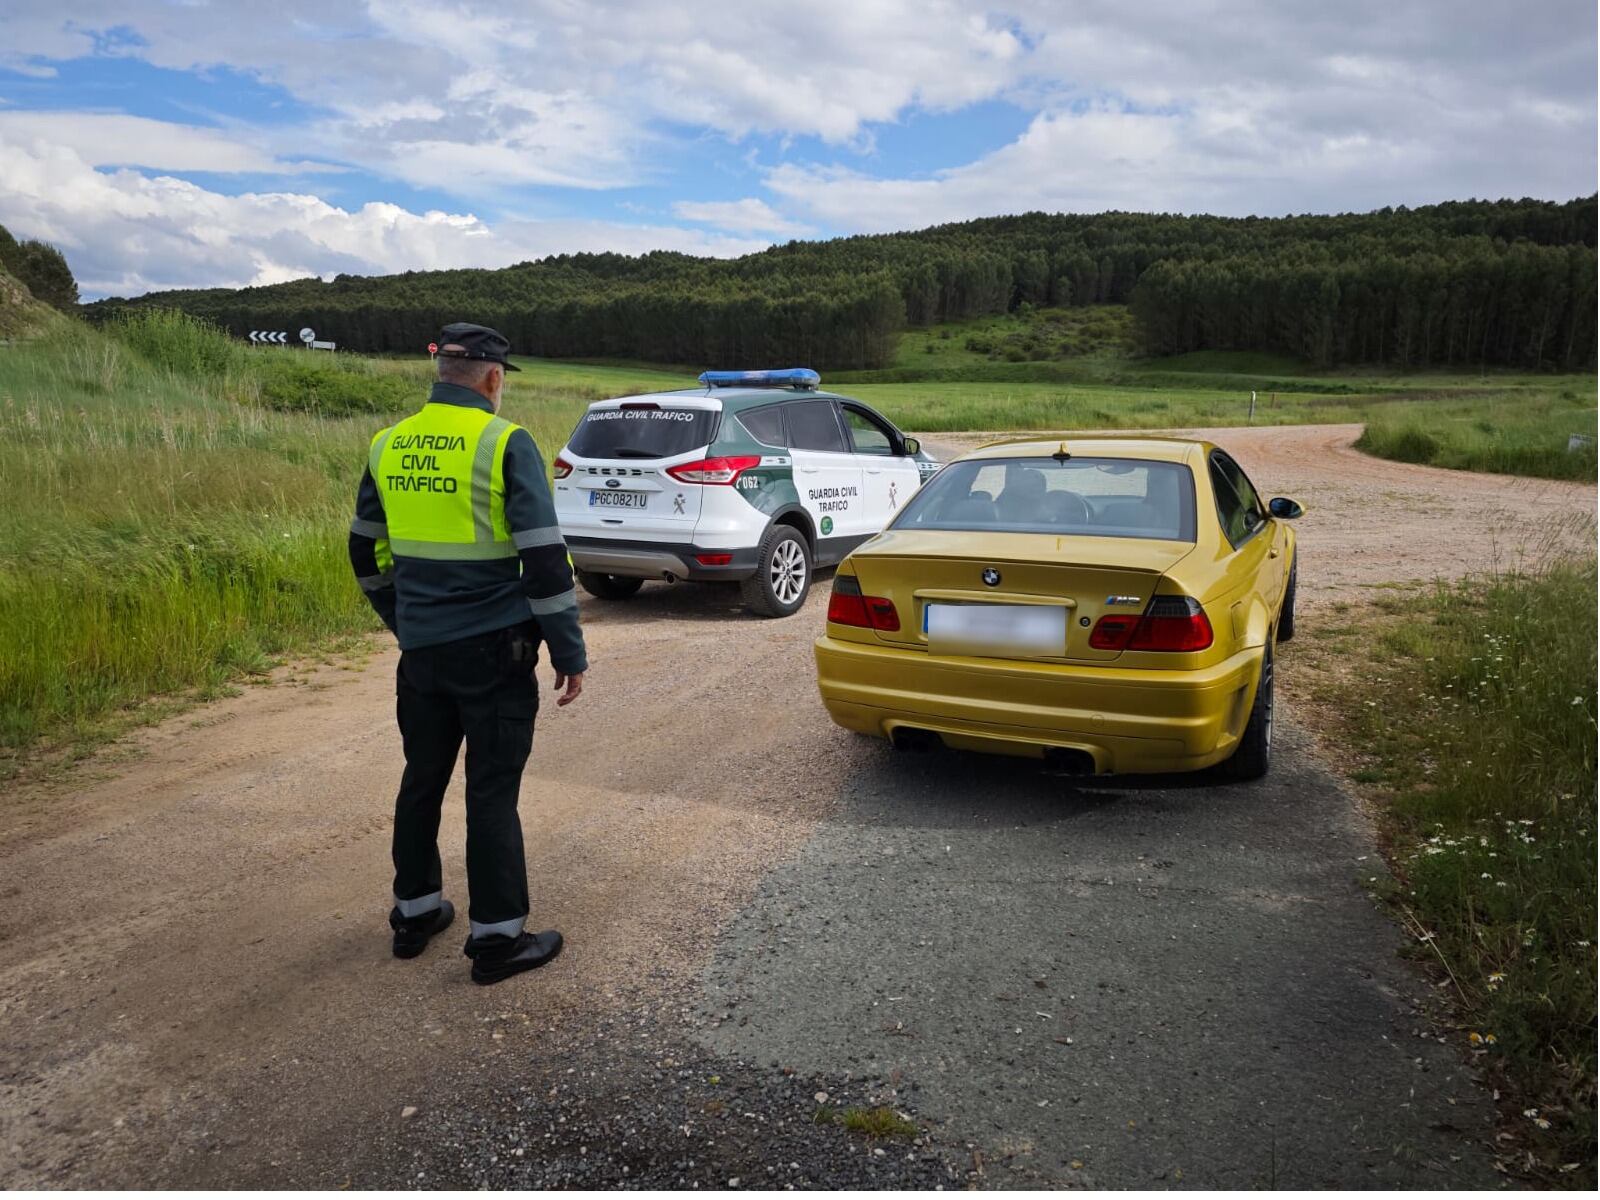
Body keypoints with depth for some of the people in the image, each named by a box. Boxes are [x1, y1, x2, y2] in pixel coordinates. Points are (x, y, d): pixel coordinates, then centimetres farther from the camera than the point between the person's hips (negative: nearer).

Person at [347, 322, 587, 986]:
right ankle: (496, 937, 12)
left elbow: (366, 551, 17)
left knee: (422, 780, 18)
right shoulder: (504, 442, -12)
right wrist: (570, 651, -8)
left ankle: (415, 913, 32)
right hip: (494, 651, -5)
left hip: (422, 651, 6)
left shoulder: (390, 444, 7)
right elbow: (544, 556, -15)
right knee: (492, 792, 2)